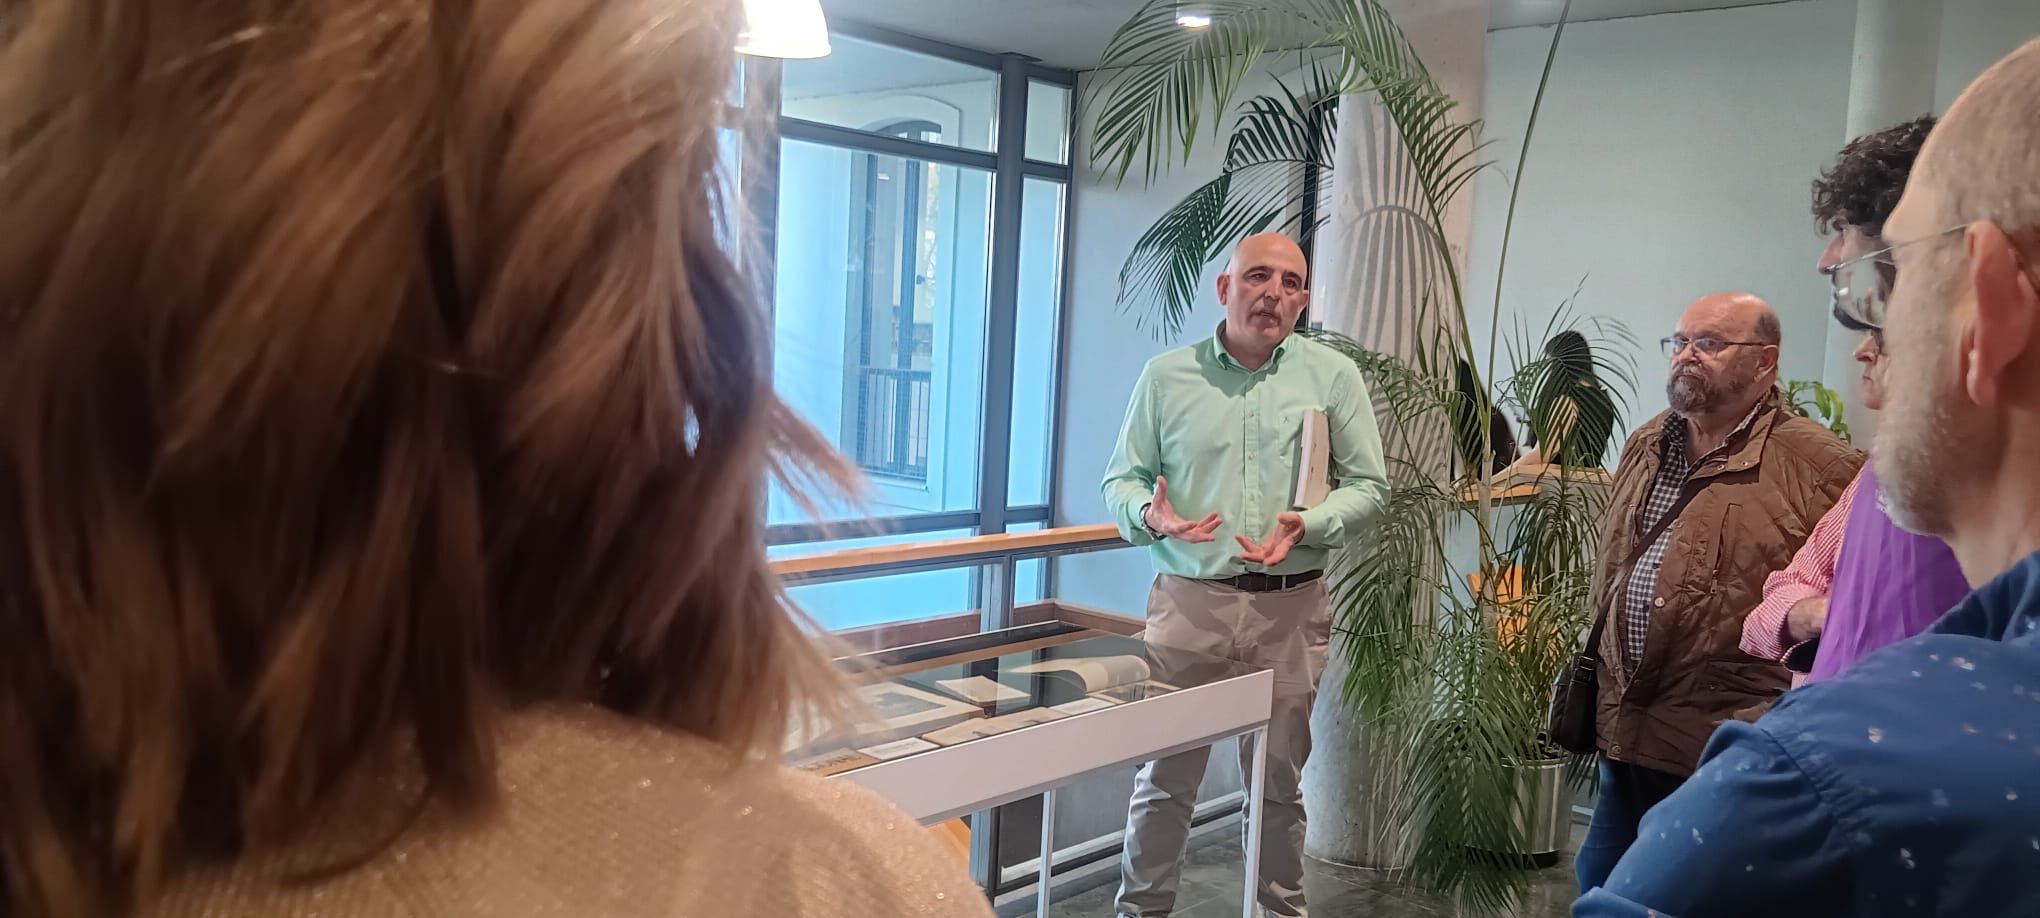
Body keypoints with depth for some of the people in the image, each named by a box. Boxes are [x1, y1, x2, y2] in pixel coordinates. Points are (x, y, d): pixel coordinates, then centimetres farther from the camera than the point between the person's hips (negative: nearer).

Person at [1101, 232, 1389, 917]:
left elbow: (1369, 485, 4)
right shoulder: (1166, 376, 5)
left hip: (1291, 609, 0)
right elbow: (1121, 481, 8)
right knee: (1164, 778, 5)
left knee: (1279, 783, 12)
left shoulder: (1333, 377, 4)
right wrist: (1150, 515, -15)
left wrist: (1308, 526, -15)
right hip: (1188, 600, 0)